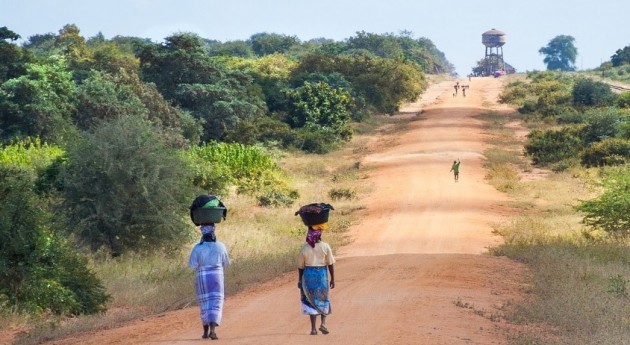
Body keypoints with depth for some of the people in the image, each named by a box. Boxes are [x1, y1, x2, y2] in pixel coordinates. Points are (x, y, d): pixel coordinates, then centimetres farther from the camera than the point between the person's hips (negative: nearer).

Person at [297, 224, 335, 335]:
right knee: (323, 300, 18)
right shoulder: (325, 246, -8)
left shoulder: (304, 248, -6)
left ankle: (313, 328, 6)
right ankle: (323, 323, 1)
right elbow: (331, 264, -5)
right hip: (322, 275, 0)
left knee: (312, 301, 9)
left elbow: (300, 266, 1)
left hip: (308, 275, 0)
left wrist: (300, 280, 12)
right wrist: (332, 279, 3)